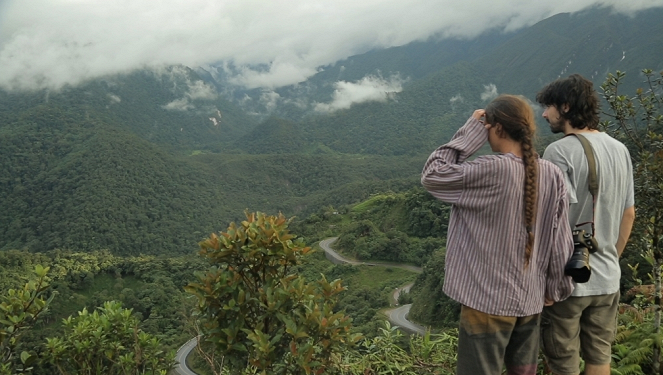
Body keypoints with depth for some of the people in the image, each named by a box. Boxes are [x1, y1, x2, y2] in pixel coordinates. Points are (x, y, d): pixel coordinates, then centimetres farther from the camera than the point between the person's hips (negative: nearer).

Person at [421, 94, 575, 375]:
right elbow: (560, 240, 3)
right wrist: (556, 288, 15)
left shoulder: (491, 170, -21)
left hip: (488, 299, -6)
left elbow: (431, 176, -11)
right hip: (530, 299, 6)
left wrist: (469, 132, -8)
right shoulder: (552, 175, -3)